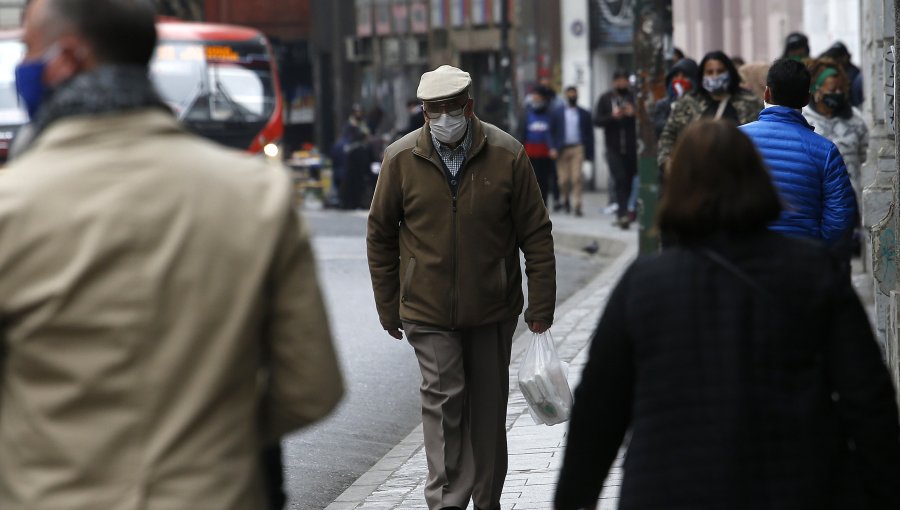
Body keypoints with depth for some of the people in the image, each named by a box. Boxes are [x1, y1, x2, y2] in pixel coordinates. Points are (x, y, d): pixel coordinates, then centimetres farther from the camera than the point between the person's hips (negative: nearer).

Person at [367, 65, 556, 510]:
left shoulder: (507, 156, -6)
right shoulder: (400, 159, -5)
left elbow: (536, 235, -2)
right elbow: (380, 236, 5)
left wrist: (540, 308, -4)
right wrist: (388, 308, 5)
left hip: (493, 308, 1)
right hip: (428, 311, -1)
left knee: (488, 407, 10)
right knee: (443, 399, -10)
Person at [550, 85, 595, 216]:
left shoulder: (584, 114, 11)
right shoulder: (557, 114, 12)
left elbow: (589, 134, 10)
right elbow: (552, 132, 8)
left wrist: (590, 154, 4)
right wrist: (553, 149, -6)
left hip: (578, 148, -1)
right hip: (562, 150, 1)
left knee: (577, 178, -12)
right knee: (563, 179, 1)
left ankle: (577, 205, -13)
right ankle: (565, 200, 27)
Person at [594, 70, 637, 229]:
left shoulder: (635, 98, 5)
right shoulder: (605, 99, 7)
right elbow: (596, 120, 1)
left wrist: (633, 114, -18)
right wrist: (612, 116, -14)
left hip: (632, 148, 1)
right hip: (614, 148, -1)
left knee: (629, 181, 6)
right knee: (620, 181, -10)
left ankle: (622, 214, 19)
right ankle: (623, 214, -15)